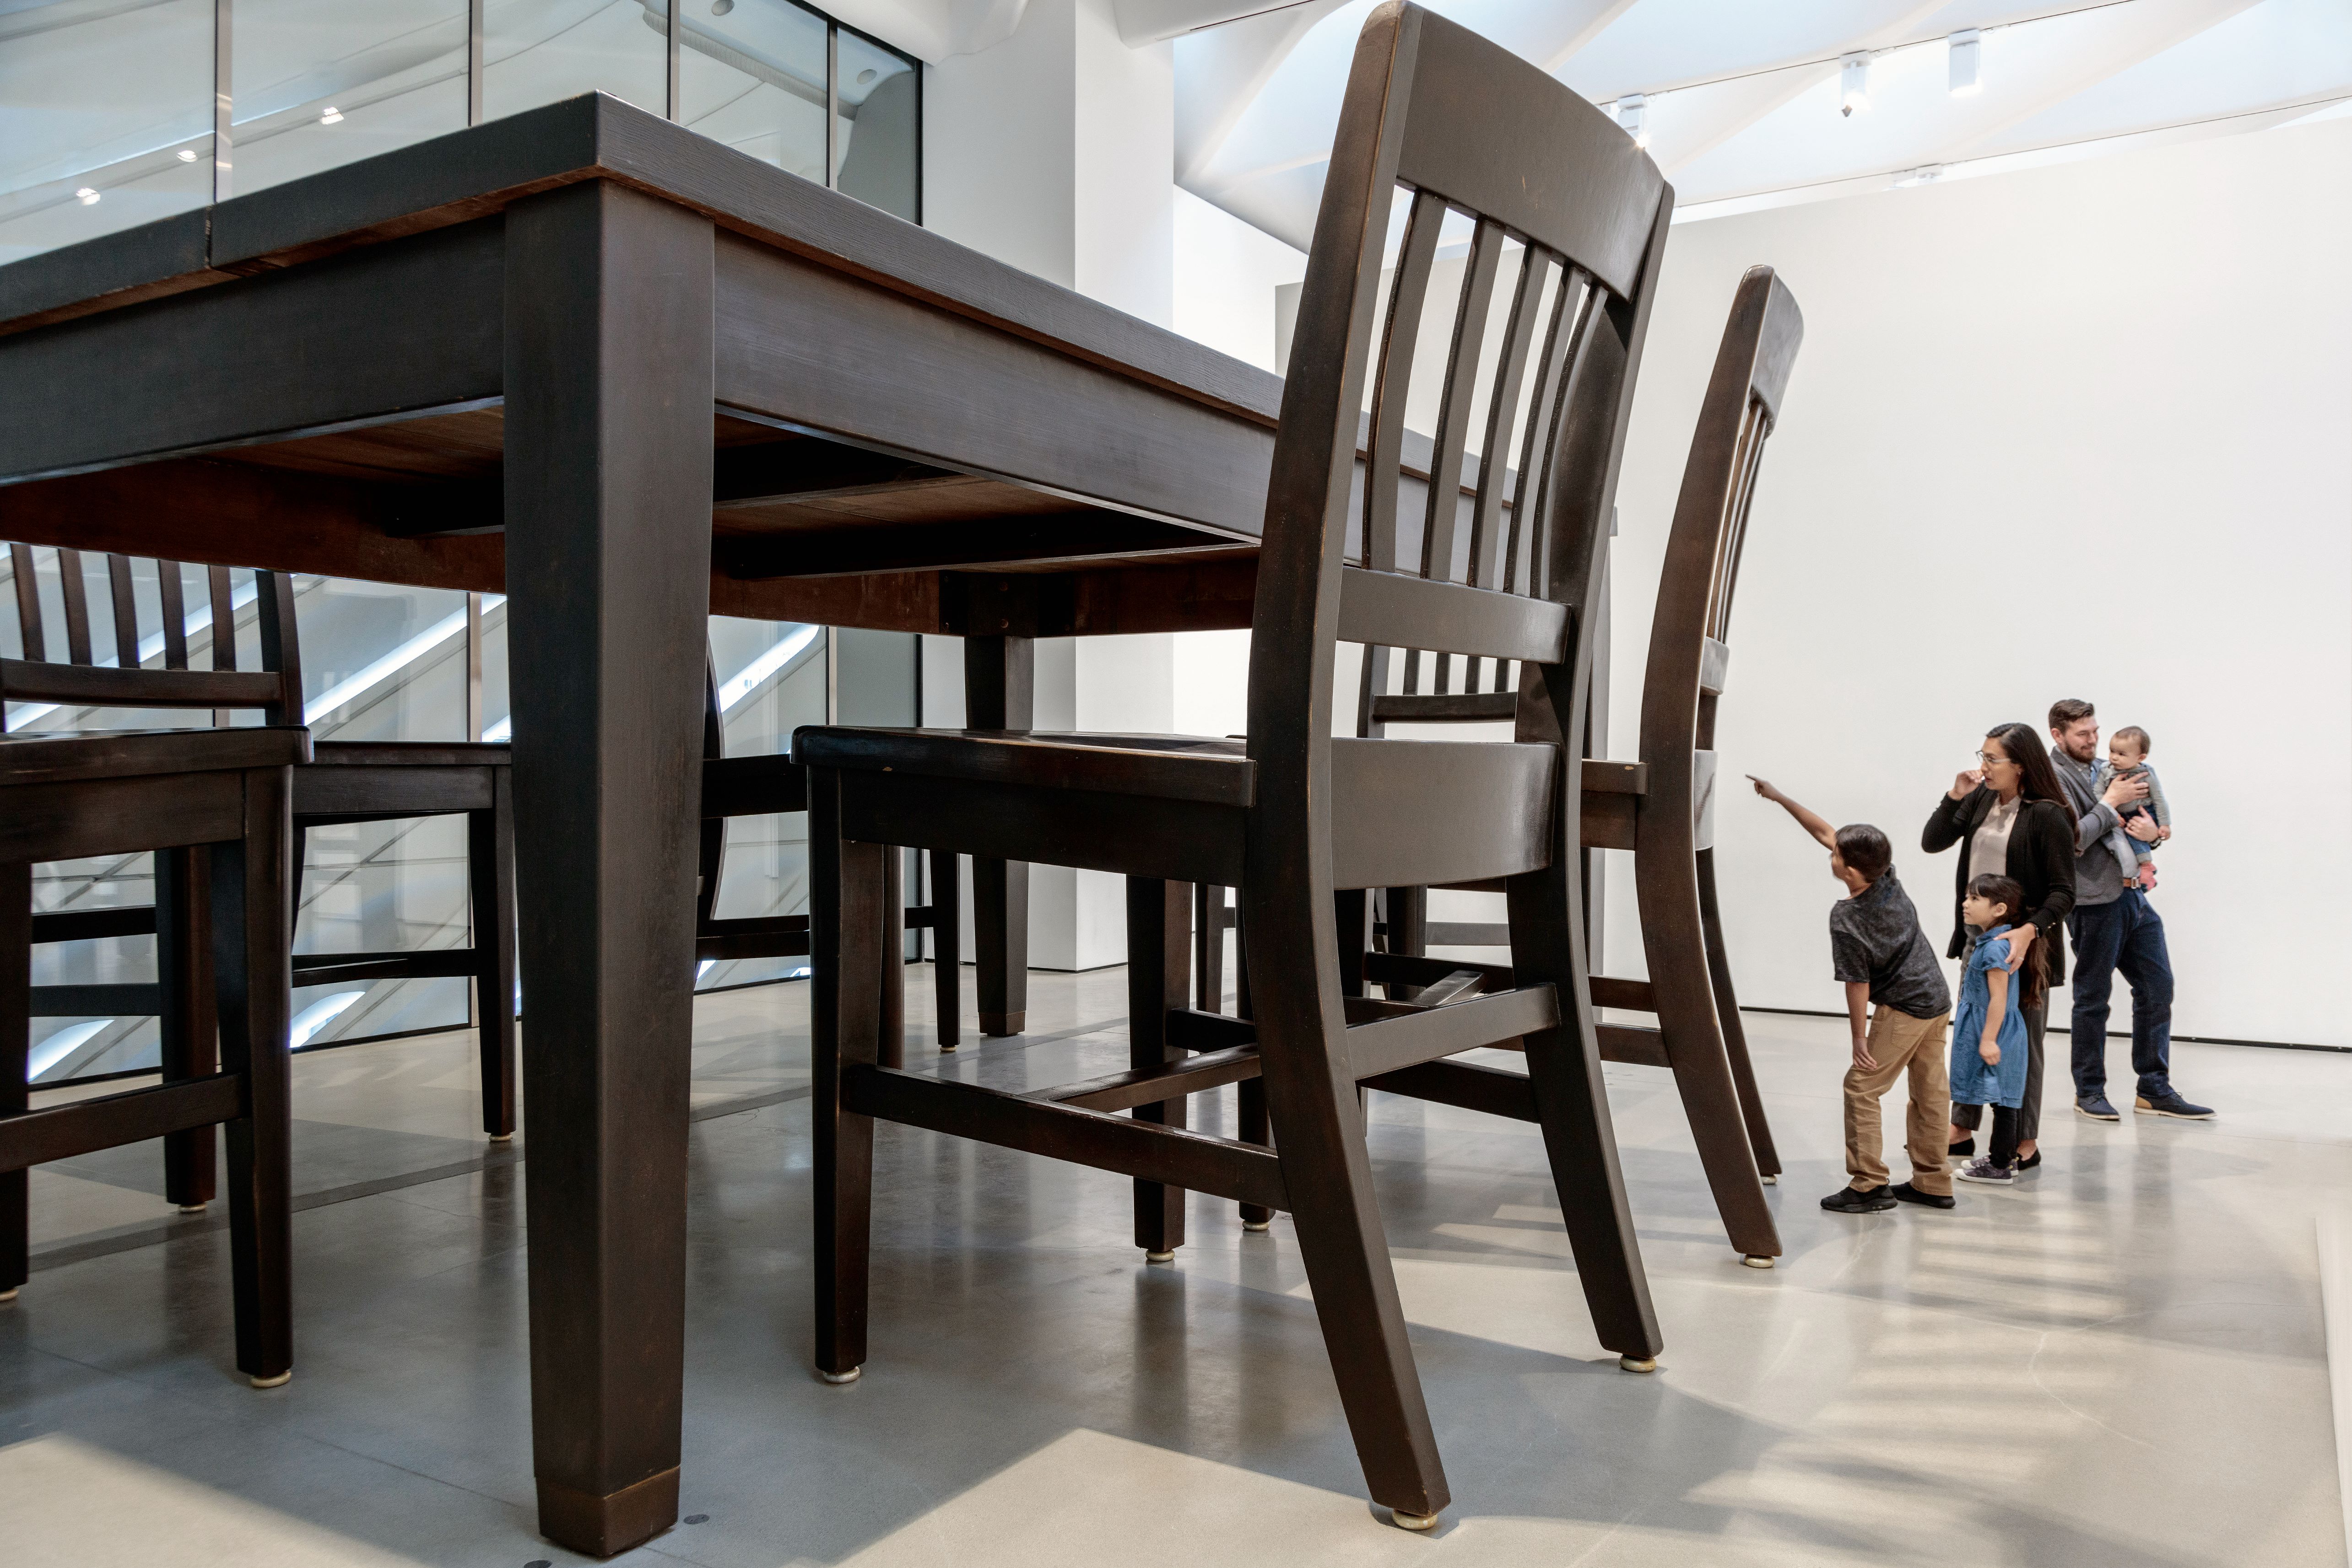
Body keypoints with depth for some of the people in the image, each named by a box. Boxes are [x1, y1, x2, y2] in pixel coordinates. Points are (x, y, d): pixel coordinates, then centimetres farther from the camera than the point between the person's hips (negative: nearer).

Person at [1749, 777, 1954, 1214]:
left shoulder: (1846, 919, -25)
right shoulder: (1887, 877, -6)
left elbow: (1858, 983, -17)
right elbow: (1825, 832, 2)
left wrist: (1858, 1036, -5)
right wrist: (1780, 798, 4)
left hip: (1903, 1009, -8)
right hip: (1938, 999, 8)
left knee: (1862, 1088, 0)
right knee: (1930, 1091, 13)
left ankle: (1869, 1185, 0)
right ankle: (1932, 1184, 22)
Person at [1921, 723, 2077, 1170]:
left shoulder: (2047, 816, -15)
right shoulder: (1981, 800, 3)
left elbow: (2063, 892, -16)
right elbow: (1933, 843, 5)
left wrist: (2028, 932, -30)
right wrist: (1955, 796, -7)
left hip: (2022, 944, -6)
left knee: (2021, 1040, 4)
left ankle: (2026, 1143, 17)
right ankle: (1963, 1129, 26)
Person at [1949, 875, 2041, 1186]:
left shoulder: (1994, 948, -20)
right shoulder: (1988, 943, 11)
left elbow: (1998, 999, -22)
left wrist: (1988, 1040, -22)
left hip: (1996, 1032, -10)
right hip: (1992, 1031, 10)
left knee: (2002, 1101, -2)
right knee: (2002, 1100, 16)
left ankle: (2002, 1167, 4)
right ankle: (2002, 1156, 26)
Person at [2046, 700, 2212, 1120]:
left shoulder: (2104, 769, 13)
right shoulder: (2055, 778, -11)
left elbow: (2150, 814, 16)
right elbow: (2073, 840, -21)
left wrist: (2152, 830, -7)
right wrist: (2111, 801, -14)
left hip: (2132, 893, 8)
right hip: (2095, 902, -8)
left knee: (2158, 987, 9)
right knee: (2094, 998, 4)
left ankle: (2155, 1090, 18)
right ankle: (2089, 1092, 18)